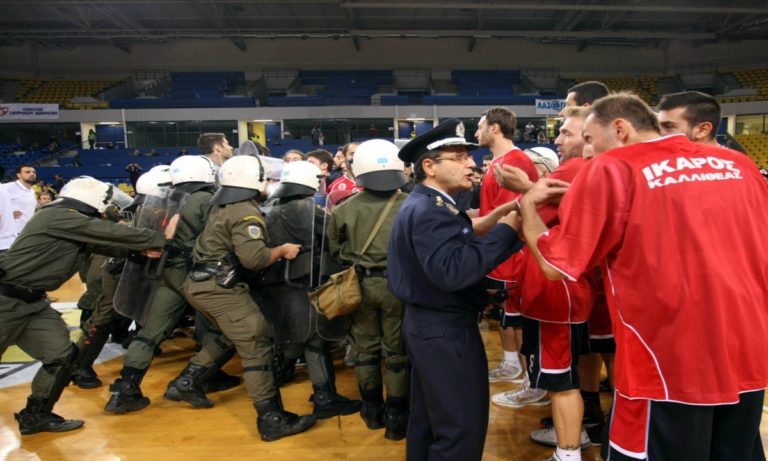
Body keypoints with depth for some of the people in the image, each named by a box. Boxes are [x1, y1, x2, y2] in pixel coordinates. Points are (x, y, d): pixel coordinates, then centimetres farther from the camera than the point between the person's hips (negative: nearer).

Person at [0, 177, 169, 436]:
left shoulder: (77, 225, 9)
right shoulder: (59, 217, -20)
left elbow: (108, 244, 7)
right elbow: (114, 234, -23)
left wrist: (142, 249, -10)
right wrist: (160, 240, -18)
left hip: (32, 300, 9)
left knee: (62, 355, 5)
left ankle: (35, 416, 21)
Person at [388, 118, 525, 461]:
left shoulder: (421, 204, 11)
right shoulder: (432, 210, -22)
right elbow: (453, 271, -35)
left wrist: (492, 220, 3)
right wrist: (506, 229, -28)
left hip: (426, 323, 11)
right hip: (445, 329, -11)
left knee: (428, 418, 22)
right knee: (462, 427, 1)